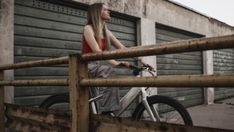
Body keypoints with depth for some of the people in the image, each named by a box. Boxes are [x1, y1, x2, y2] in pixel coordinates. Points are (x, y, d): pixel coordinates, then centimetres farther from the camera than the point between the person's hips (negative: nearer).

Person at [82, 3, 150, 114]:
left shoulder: (106, 32, 10)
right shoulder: (88, 28, -11)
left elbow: (123, 49, 4)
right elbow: (97, 52, -25)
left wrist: (141, 61, -5)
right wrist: (116, 63, -36)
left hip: (96, 66, 8)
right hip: (86, 67, -8)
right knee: (109, 72, -31)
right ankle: (107, 111, -28)